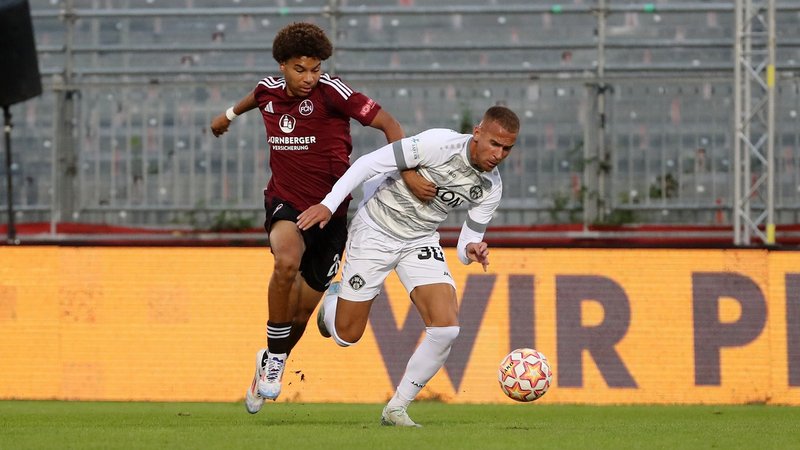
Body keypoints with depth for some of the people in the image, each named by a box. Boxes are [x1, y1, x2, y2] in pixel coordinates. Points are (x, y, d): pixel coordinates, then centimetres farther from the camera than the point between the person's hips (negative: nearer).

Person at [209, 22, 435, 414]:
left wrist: (407, 171, -30)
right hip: (285, 202, 1)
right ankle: (274, 358, -16)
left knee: (301, 313, 8)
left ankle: (272, 363, 42)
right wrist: (231, 114, 47)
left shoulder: (330, 91, -15)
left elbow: (388, 124, -16)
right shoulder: (269, 91, -1)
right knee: (287, 261, -34)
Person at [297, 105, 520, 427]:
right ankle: (332, 302, 40)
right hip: (374, 231, -4)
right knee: (347, 336, 1)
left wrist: (471, 250, -26)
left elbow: (467, 242, 0)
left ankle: (397, 409, -1)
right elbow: (370, 163, -22)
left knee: (446, 328, -17)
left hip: (420, 241, 4)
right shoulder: (440, 144, -26)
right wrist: (328, 204, -26)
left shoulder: (491, 188, -8)